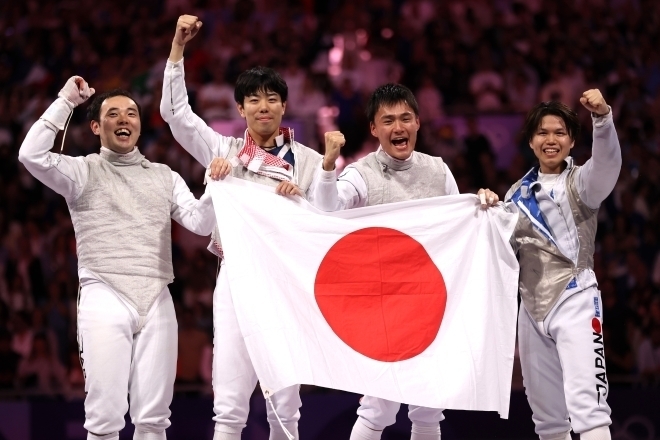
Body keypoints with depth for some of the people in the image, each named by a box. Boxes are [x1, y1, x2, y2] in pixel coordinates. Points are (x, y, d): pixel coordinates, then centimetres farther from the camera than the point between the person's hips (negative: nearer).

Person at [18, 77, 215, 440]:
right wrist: (66, 101, -5)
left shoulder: (164, 177, 18)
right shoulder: (83, 172, 7)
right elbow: (32, 155, -10)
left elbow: (200, 222, 7)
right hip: (105, 298, -3)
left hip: (156, 300, 3)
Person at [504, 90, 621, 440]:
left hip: (575, 299, -6)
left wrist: (603, 117, -46)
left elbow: (607, 163, -28)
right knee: (546, 411, 11)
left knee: (587, 404, -19)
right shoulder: (519, 193, 11)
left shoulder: (581, 182, -4)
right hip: (532, 306, 6)